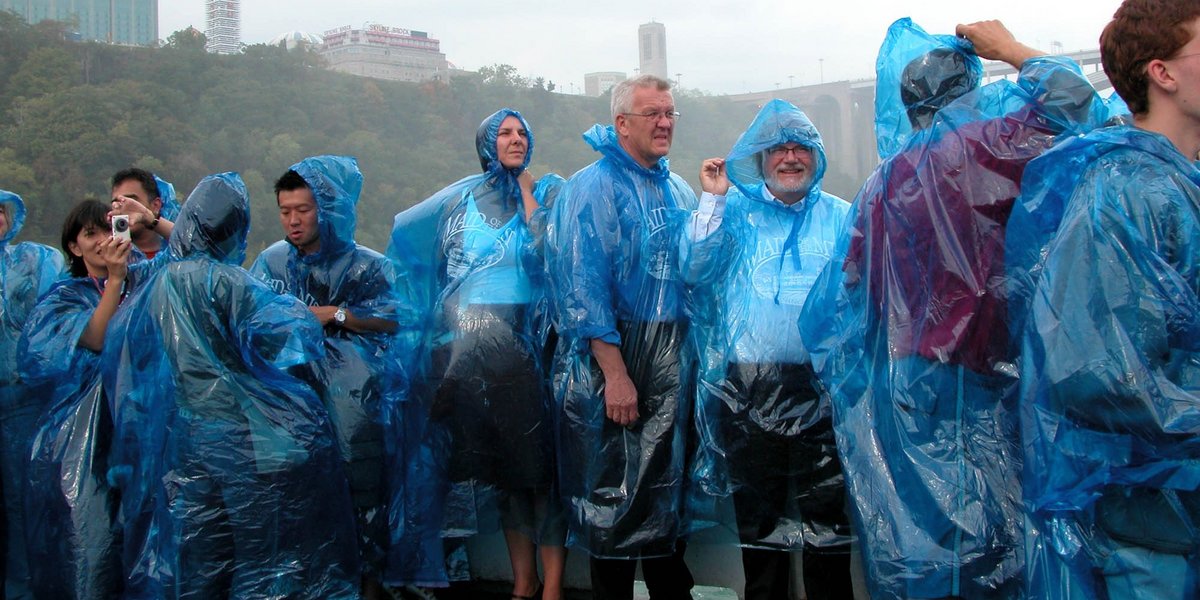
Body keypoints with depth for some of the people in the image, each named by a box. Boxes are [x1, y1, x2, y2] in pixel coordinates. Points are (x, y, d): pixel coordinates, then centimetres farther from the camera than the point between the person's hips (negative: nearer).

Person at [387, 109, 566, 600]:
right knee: (504, 465, 6)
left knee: (540, 454, -7)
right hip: (476, 346, 3)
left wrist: (526, 191, -4)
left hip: (532, 337, -2)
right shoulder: (462, 200, 14)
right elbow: (440, 269, 16)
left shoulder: (550, 190, 7)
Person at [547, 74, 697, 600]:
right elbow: (582, 286, -17)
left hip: (671, 362, 7)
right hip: (612, 360, -7)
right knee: (613, 495, 0)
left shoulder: (678, 192, 14)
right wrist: (615, 373, -21)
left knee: (667, 485, 13)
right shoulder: (593, 187, -9)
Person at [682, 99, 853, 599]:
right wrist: (713, 199, -5)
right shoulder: (737, 211, 9)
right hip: (749, 385, 1)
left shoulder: (840, 217, 10)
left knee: (826, 510, -1)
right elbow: (695, 272, -3)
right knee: (757, 511, 10)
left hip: (821, 384, 0)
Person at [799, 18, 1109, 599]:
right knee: (978, 539, -3)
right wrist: (1010, 49, 3)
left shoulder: (882, 177, 13)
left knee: (913, 547, 11)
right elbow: (1072, 103, -12)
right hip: (960, 384, -7)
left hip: (897, 382, 8)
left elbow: (851, 279, 17)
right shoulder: (965, 150, -10)